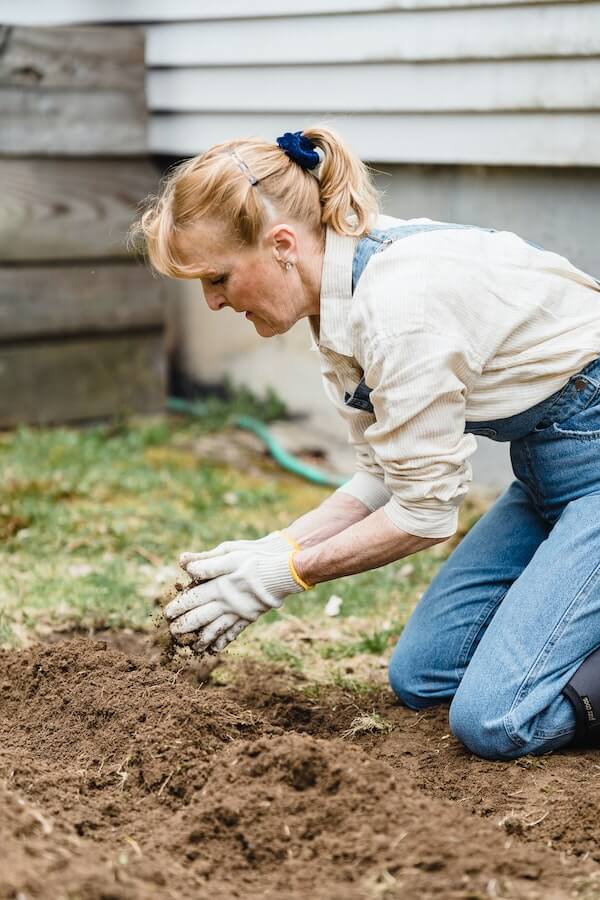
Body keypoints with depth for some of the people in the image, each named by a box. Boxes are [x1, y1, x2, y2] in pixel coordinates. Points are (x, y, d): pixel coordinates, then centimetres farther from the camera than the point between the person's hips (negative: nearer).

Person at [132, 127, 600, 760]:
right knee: (418, 678, 11)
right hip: (544, 465, 10)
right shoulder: (337, 296, 1)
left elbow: (424, 511, -20)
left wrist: (286, 571, -11)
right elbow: (386, 475, 7)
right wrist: (270, 548, -3)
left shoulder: (398, 298, -28)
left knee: (493, 720, -17)